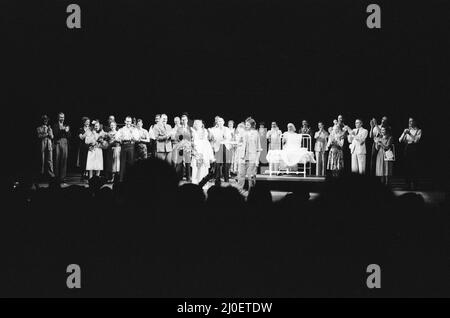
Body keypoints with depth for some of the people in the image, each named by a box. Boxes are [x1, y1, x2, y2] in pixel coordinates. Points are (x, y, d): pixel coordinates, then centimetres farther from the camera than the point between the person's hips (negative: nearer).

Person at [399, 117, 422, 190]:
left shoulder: (418, 131, 2)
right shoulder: (407, 130, 15)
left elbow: (416, 140, -13)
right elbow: (400, 140, 7)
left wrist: (409, 134, -16)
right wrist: (404, 133, -7)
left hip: (414, 149, -4)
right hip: (407, 150, 4)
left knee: (413, 167, -9)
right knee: (407, 167, 0)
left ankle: (413, 184, -7)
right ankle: (407, 184, 5)